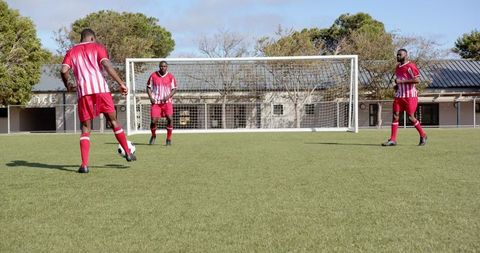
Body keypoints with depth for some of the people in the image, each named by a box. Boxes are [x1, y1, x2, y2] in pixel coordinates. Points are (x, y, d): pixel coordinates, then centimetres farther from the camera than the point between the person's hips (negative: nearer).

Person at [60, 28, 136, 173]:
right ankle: (128, 153, 14)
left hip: (83, 92, 1)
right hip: (101, 89, -1)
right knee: (113, 121, 12)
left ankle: (84, 165, -6)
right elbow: (107, 65, -6)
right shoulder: (97, 47, 12)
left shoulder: (72, 51, 18)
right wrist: (121, 83, -7)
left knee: (86, 129, 5)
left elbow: (63, 70, 2)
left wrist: (68, 86, 19)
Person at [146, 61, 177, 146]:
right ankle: (153, 136, 25)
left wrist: (168, 96, -13)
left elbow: (174, 89, 4)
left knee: (169, 118, -19)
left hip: (167, 101, 0)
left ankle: (169, 139, -3)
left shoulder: (170, 76, 2)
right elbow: (148, 87, 9)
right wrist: (150, 97, -6)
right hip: (156, 102, 0)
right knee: (153, 121, -6)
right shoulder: (153, 75, 3)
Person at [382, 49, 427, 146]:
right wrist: (396, 86, 9)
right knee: (395, 116, -3)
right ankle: (393, 140, -2)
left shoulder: (411, 66, -11)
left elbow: (417, 80, -20)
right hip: (399, 95, 7)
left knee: (411, 117, -3)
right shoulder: (397, 67, 15)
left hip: (410, 96, -7)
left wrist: (401, 81, -20)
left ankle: (423, 136, 18)